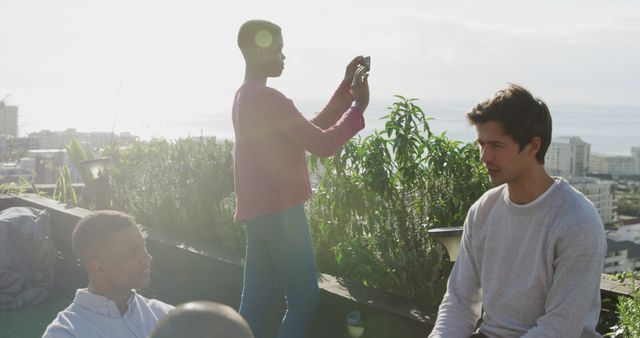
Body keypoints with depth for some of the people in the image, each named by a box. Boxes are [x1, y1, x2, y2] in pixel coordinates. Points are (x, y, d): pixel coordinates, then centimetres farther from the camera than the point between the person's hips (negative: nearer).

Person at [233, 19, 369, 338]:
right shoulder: (268, 98, -16)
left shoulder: (246, 97, 16)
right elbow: (323, 144, -16)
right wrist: (358, 106, -4)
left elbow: (312, 129, 17)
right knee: (303, 299, -3)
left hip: (259, 211, 10)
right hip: (278, 212, -10)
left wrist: (345, 88, 14)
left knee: (255, 300, 10)